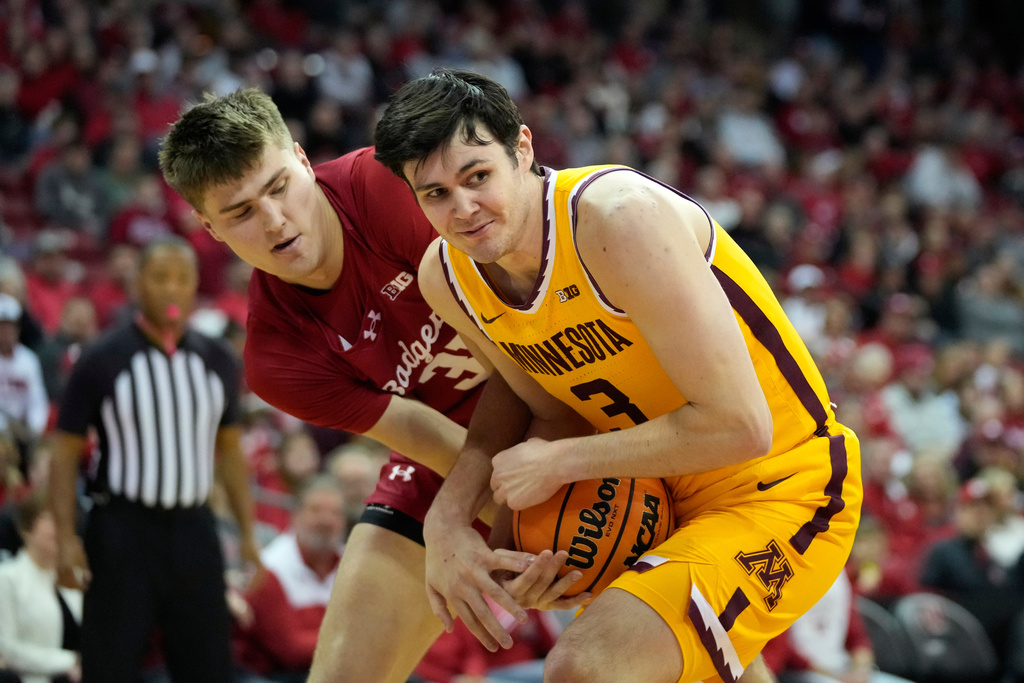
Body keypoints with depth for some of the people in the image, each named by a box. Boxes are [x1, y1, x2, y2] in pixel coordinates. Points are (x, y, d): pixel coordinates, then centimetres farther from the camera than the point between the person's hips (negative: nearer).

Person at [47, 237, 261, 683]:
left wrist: (248, 533, 9)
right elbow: (65, 451, -4)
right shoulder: (102, 361, -6)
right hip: (122, 529, -4)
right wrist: (66, 537, -13)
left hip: (193, 529, 4)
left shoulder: (217, 361, 7)